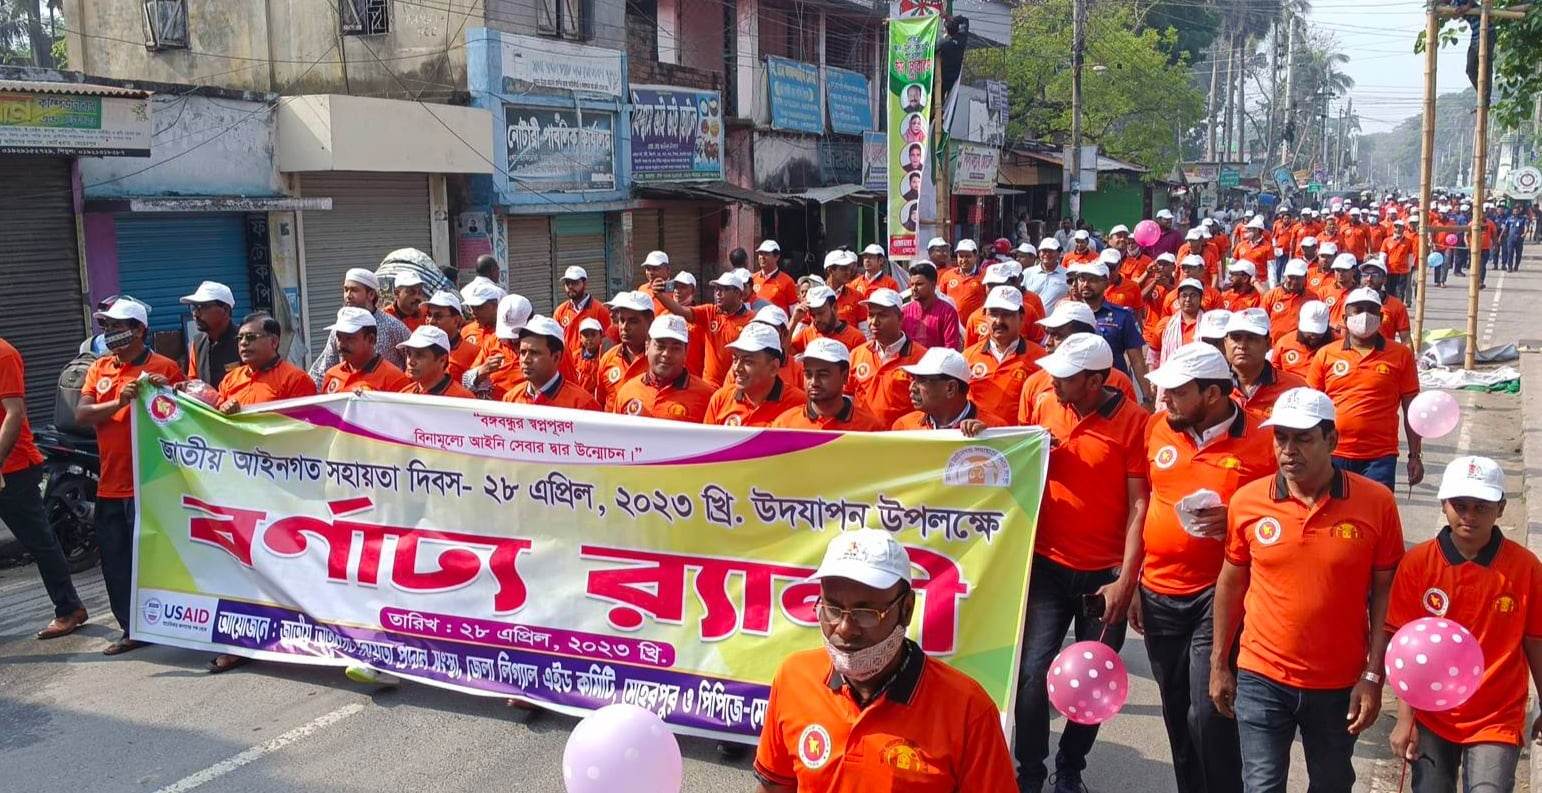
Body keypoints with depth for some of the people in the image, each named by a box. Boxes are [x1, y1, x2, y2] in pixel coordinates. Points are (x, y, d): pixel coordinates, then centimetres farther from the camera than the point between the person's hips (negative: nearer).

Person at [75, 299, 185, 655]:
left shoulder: (165, 368, -5)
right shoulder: (99, 369, 12)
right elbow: (82, 414, 0)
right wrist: (119, 402, -15)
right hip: (110, 485, 6)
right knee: (115, 563, 12)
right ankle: (132, 629, 23)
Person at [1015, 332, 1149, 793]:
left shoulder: (1132, 421, -10)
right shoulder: (1042, 406, 1)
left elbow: (1140, 505, -10)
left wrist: (1126, 580, -14)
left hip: (1105, 573, -2)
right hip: (1048, 565, 2)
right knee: (1033, 672, -5)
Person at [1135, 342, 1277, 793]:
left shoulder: (1261, 442, -12)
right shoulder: (1157, 428, 2)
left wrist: (1235, 521, -23)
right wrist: (1133, 581, 11)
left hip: (1218, 595, -5)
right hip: (1158, 593, 5)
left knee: (1208, 713, -8)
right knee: (1175, 713, 15)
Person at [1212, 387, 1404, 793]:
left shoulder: (1376, 503, -10)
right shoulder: (1246, 501, -7)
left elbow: (1384, 591, -3)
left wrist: (1373, 676, -6)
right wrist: (1219, 664, 7)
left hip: (1340, 684, 0)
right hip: (1261, 680, 0)